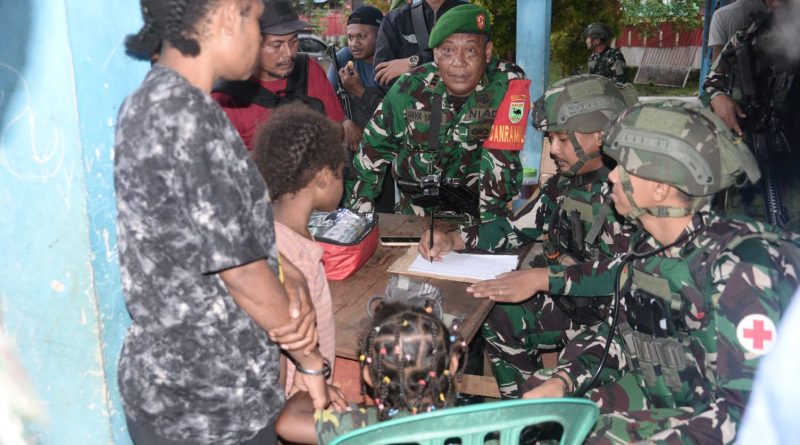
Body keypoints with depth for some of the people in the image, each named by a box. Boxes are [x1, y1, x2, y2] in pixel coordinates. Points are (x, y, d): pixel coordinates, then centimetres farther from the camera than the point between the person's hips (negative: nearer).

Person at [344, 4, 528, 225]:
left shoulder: (508, 85, -17)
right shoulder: (411, 88, -10)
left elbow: (501, 156, -19)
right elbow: (375, 146, 1)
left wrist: (490, 222, -23)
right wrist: (355, 214, 3)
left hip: (474, 210, -1)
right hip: (414, 211, 1)